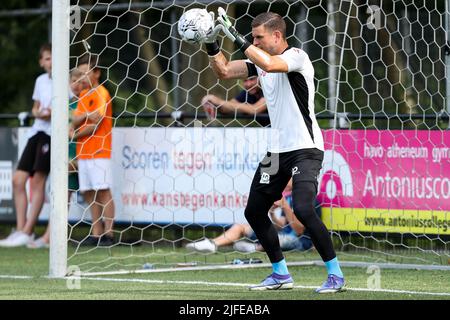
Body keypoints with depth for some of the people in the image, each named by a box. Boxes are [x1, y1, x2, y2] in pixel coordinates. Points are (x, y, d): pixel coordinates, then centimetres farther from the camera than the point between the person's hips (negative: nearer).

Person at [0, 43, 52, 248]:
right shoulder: (41, 80, 16)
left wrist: (54, 113, -19)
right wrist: (39, 113, 1)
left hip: (53, 133, -7)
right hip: (37, 131, 7)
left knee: (38, 179, -13)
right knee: (18, 179, -1)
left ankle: (27, 232, -12)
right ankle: (20, 230, 2)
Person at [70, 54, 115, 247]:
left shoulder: (101, 94, -7)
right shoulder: (83, 95, 17)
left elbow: (96, 124, -13)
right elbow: (75, 120, 9)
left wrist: (77, 135, -2)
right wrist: (86, 116, -12)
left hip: (99, 151, -8)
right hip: (83, 151, 8)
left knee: (103, 191, -7)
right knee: (89, 193, 6)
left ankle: (108, 234, -7)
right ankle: (96, 233, 10)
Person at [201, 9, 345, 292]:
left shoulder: (297, 56, -14)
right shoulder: (261, 60, 10)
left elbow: (270, 64, -33)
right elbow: (224, 71, 12)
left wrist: (237, 38, -29)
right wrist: (212, 44, -2)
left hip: (305, 149, -9)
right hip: (277, 150, 9)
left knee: (303, 209, -24)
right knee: (254, 211, 11)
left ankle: (336, 275, -14)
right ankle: (281, 274, 24)